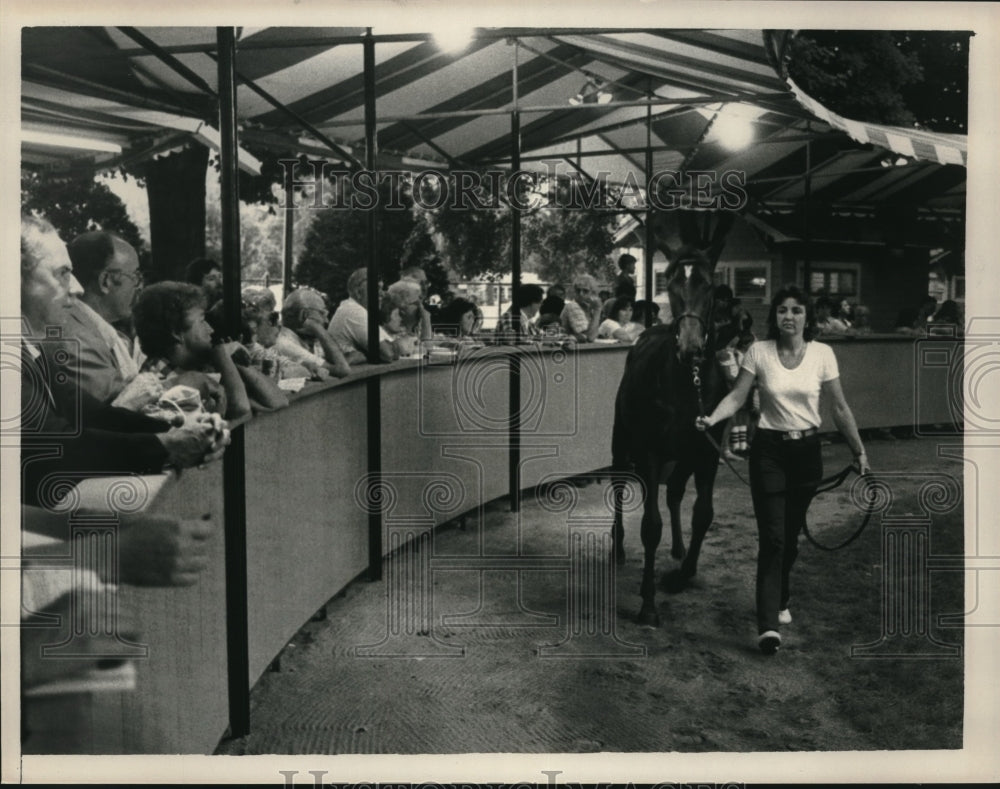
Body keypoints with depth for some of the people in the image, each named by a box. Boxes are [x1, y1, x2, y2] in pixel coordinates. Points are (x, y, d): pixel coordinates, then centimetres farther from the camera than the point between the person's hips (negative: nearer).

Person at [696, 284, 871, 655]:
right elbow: (737, 396, -7)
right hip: (769, 449, -2)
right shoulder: (759, 351, -5)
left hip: (807, 450, 2)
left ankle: (780, 601, 37)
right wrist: (712, 418, -26)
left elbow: (840, 409, 4)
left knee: (791, 534, 13)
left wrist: (859, 451, 7)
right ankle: (768, 625, -10)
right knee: (772, 537, -9)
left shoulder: (822, 354, -3)